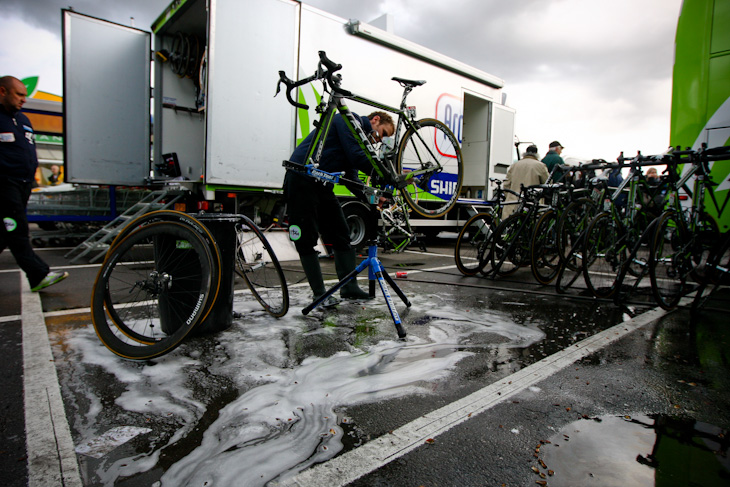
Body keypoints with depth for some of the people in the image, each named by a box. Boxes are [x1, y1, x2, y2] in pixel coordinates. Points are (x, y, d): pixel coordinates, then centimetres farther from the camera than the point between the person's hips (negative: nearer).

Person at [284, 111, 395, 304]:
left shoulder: (359, 138, 21)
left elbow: (351, 177, 13)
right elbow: (357, 157, -18)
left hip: (322, 185, 10)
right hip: (302, 180, -10)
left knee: (341, 234, 7)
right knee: (306, 240, -3)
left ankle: (350, 287, 12)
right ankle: (319, 294, 5)